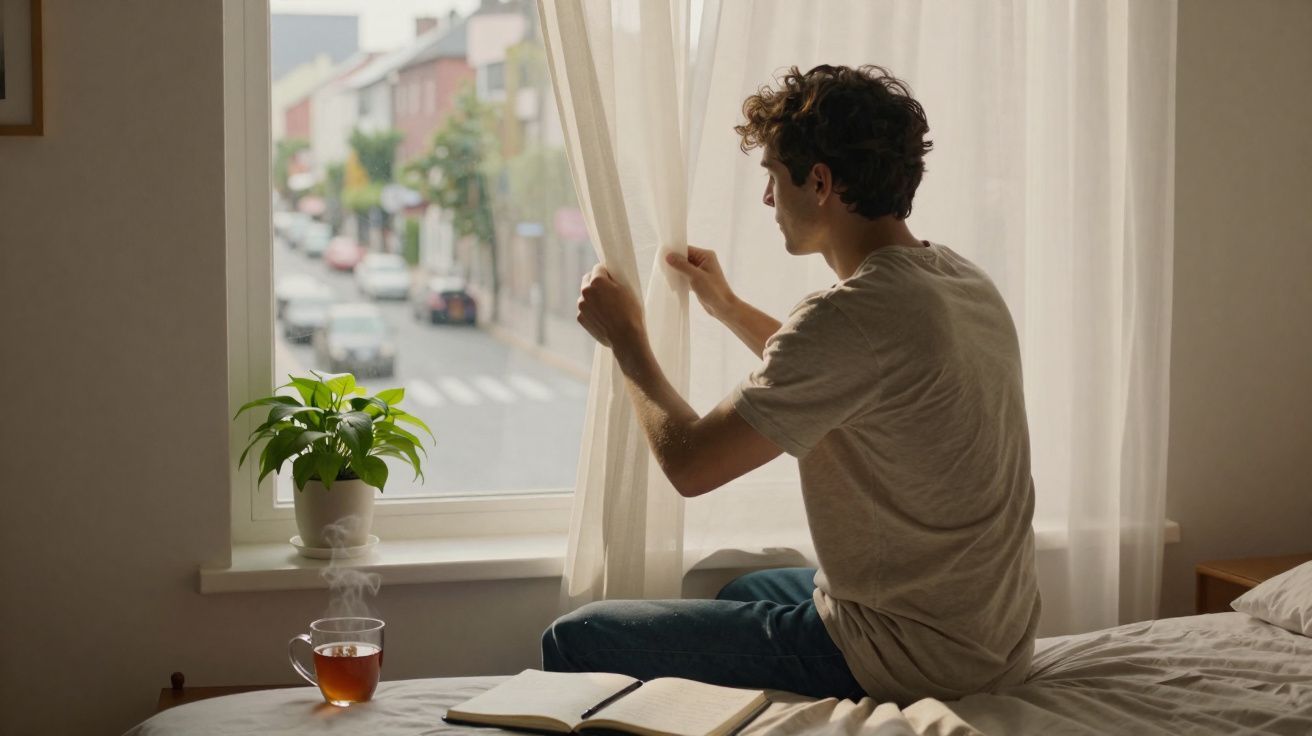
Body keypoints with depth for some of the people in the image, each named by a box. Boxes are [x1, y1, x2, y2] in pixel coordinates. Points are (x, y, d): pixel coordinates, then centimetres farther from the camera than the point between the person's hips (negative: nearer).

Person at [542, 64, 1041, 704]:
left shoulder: (850, 315, -26)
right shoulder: (963, 281, 4)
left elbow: (689, 463, -19)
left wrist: (626, 339, -2)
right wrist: (728, 308, 29)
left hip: (901, 662, -9)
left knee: (573, 640, -2)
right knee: (742, 591, 37)